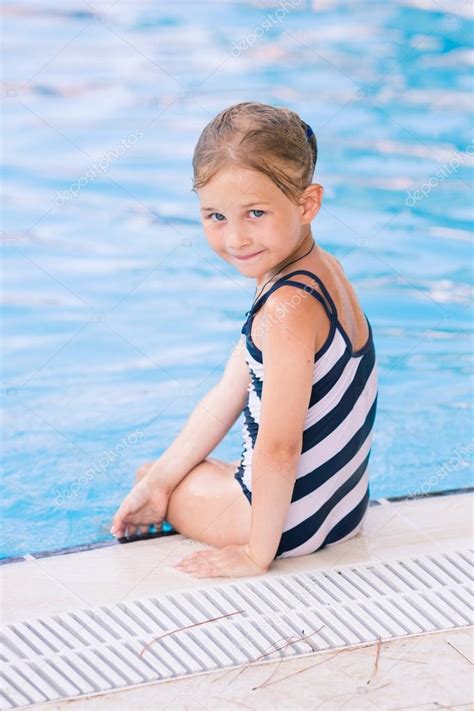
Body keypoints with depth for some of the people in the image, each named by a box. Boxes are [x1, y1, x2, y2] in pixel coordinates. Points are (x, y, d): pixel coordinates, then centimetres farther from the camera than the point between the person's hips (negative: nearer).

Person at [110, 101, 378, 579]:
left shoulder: (288, 307, -30)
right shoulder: (316, 268, 2)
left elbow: (279, 448, -30)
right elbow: (228, 394, 5)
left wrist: (257, 554, -18)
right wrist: (160, 477, 6)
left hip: (292, 520, -9)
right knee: (152, 476, 28)